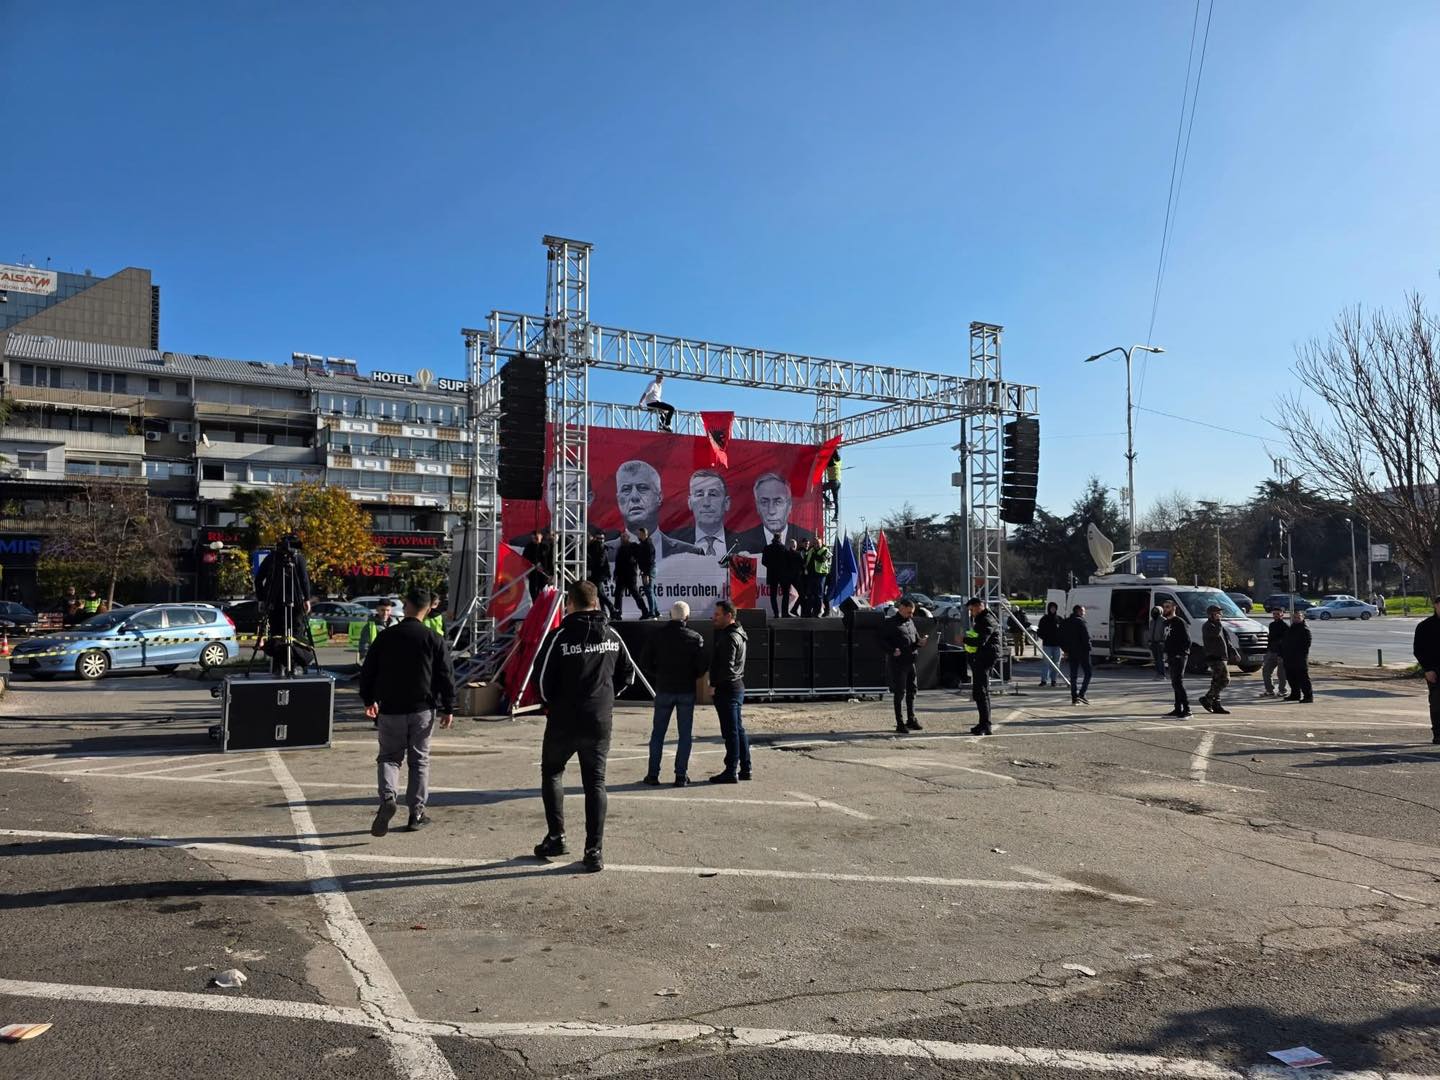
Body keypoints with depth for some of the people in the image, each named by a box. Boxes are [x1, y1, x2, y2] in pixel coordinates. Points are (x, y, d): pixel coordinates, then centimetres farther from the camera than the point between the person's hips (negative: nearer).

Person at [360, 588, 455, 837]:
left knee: (388, 756, 11)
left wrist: (369, 700, 21)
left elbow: (367, 671, 7)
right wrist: (448, 708, 4)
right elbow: (446, 676, -5)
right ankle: (416, 812, 13)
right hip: (423, 709, 0)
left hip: (390, 709, 0)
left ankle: (387, 797, -14)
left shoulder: (385, 637, 0)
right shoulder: (434, 640, -5)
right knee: (419, 760, 10)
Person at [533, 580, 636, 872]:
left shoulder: (560, 636, -12)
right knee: (595, 782, 8)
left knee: (551, 773, 18)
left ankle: (556, 837, 14)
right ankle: (595, 851, 4)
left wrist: (550, 704, 7)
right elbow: (628, 674, 10)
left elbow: (543, 679, -12)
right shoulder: (612, 635, 3)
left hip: (564, 721, -3)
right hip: (600, 723, 3)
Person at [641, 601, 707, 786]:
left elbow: (645, 661, -2)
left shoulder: (658, 635, -3)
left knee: (658, 733, 9)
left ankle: (653, 774, 9)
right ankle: (681, 775, 6)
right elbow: (701, 667, -9)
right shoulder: (695, 638, -6)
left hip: (664, 689, 1)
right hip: (687, 691, -1)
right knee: (684, 734, 7)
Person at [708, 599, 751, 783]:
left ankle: (731, 771, 0)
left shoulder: (730, 638, -18)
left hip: (727, 689, -10)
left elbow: (727, 667, -24)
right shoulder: (738, 633, 13)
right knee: (738, 730, 14)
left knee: (730, 732, -5)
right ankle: (745, 769, 20)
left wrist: (714, 685, -13)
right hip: (737, 687, 10)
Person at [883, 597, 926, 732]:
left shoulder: (910, 622, 16)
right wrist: (892, 650, -23)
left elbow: (915, 639, 22)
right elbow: (882, 639, -10)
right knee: (899, 692, -3)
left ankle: (911, 719, 25)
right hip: (898, 662, -7)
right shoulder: (891, 623, -6)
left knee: (912, 690, 13)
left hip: (910, 661, 7)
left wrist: (920, 642, -1)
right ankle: (900, 724, 2)